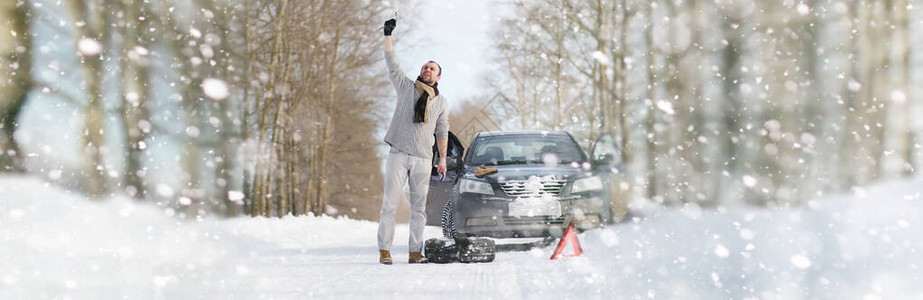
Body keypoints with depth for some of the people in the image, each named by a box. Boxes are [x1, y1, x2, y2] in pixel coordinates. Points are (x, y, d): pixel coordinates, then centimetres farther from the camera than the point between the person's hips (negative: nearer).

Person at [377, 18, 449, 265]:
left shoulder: (442, 103, 13)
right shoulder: (406, 87, 8)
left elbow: (442, 132, 16)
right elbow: (391, 62, 3)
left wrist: (442, 159, 9)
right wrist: (388, 35, -4)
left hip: (423, 159, 2)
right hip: (398, 155, -2)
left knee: (419, 207, 3)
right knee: (390, 203, -6)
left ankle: (415, 252, 5)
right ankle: (384, 251, -6)